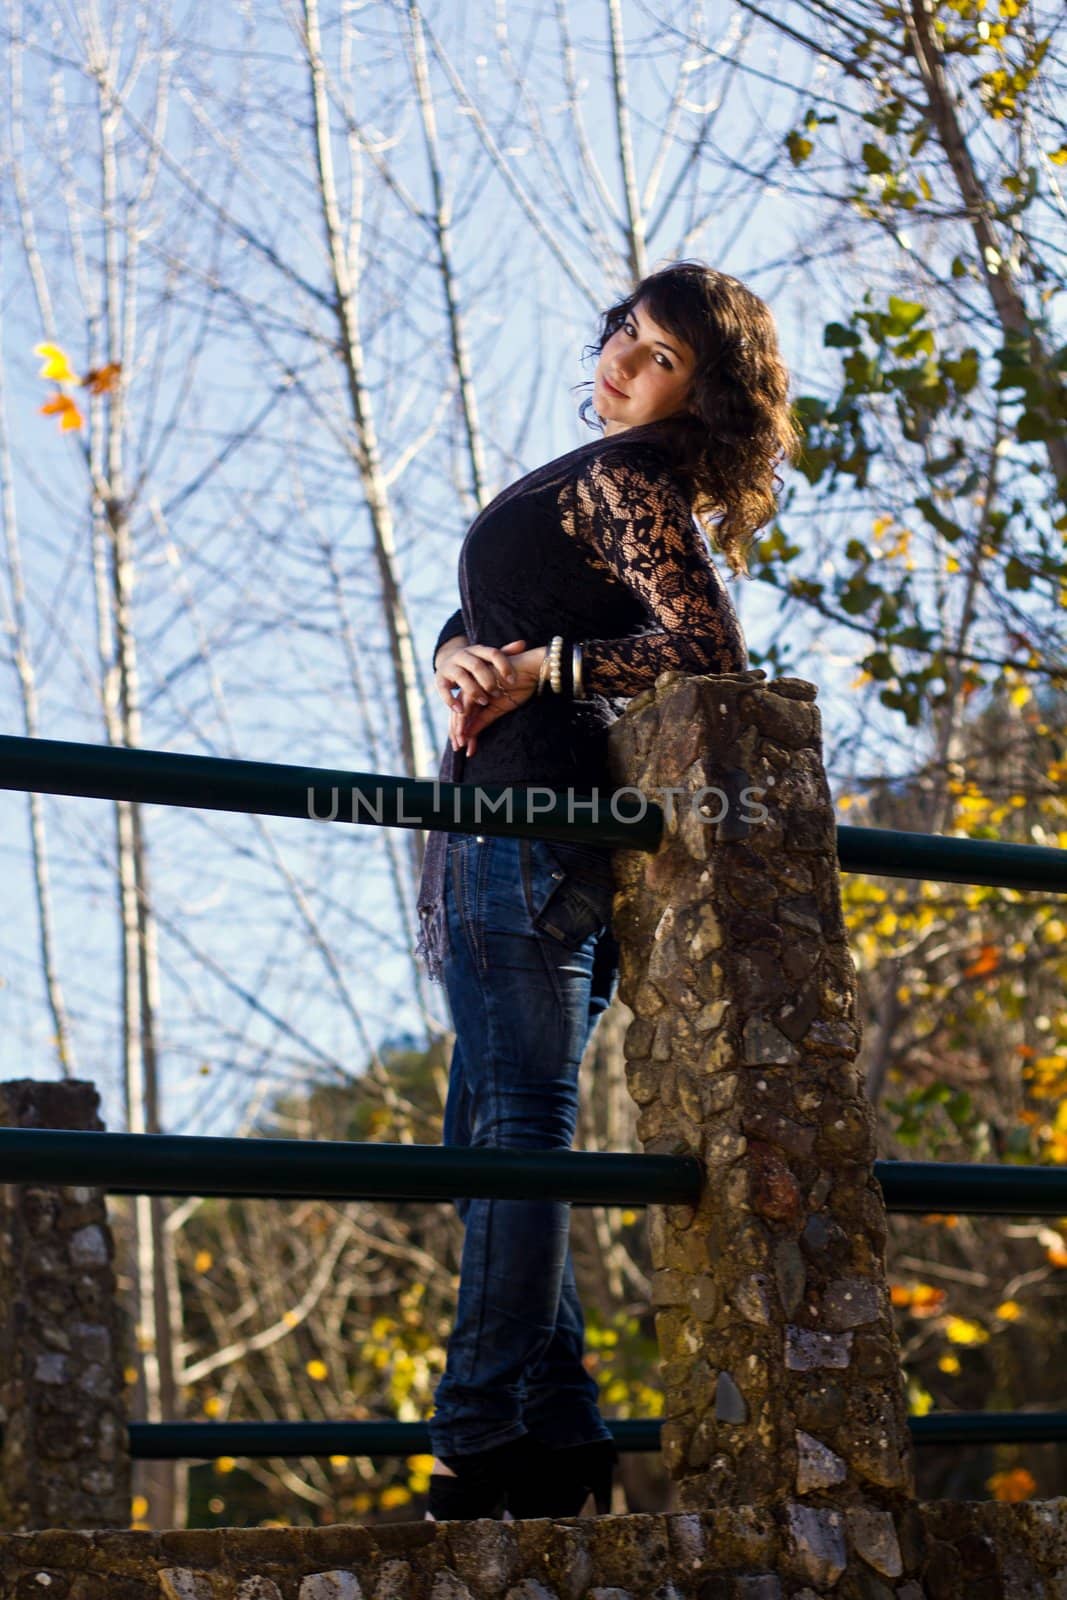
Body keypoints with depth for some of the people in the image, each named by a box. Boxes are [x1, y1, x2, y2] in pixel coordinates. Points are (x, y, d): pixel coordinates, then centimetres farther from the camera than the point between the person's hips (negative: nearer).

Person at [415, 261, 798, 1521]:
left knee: (514, 1117, -14)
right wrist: (460, 667, 1)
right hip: (502, 815, 10)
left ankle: (481, 1440, -16)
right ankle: (562, 1438, 7)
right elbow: (467, 628, 24)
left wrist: (541, 669, -10)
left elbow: (710, 651, -17)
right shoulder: (591, 485, 25)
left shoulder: (625, 472, -3)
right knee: (491, 1130, 7)